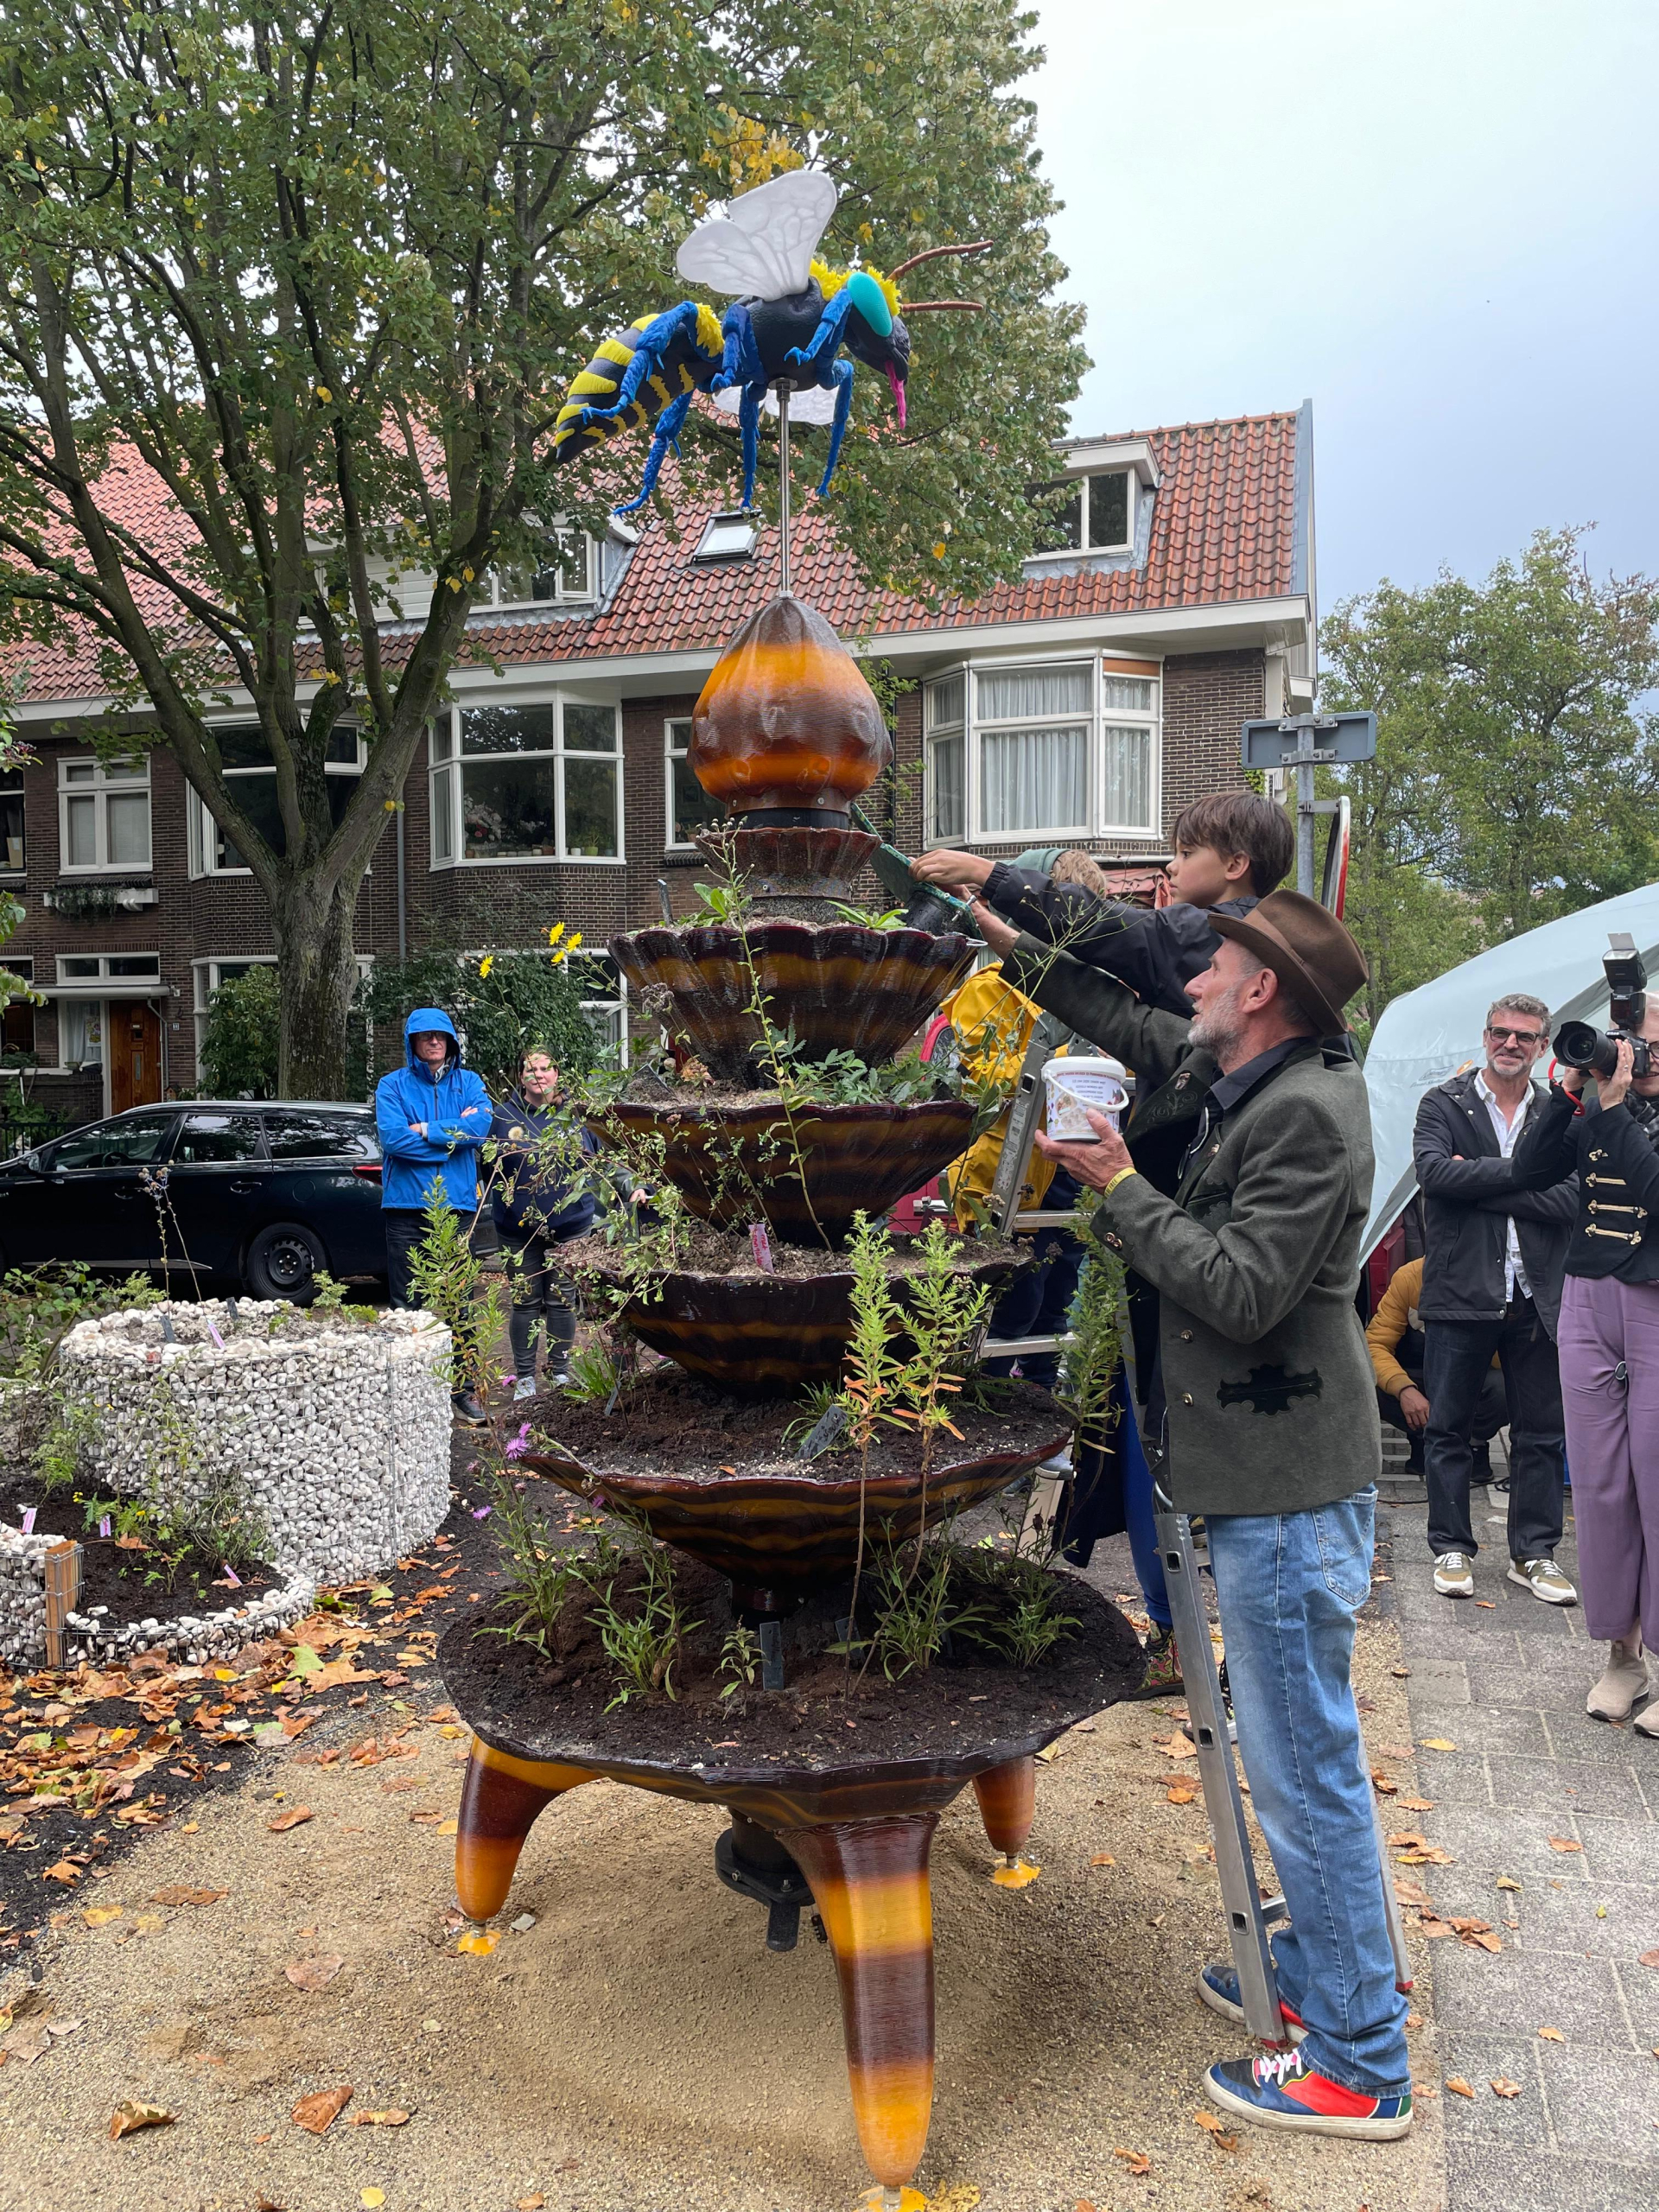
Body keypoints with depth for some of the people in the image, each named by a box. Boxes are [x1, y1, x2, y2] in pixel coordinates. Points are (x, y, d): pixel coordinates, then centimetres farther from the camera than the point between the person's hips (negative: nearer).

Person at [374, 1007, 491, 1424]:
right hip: (406, 1205, -1)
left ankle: (464, 1389, 12)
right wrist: (453, 1133, -10)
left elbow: (481, 1127, -9)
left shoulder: (468, 1083, 9)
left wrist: (426, 1130, -11)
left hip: (457, 1203, 1)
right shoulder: (393, 1085, 4)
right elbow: (392, 1137, -12)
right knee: (406, 1303, 4)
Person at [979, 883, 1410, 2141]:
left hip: (1292, 1492, -10)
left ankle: (1359, 2067, 14)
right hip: (1267, 1477, 10)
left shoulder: (1308, 1114, -20)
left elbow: (1240, 1294, -25)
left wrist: (1120, 1187, -18)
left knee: (1304, 1763, 0)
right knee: (1298, 1751, 21)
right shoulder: (1245, 1083, 9)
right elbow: (1135, 1028, 24)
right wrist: (1012, 942, 23)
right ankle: (1320, 1976, 38)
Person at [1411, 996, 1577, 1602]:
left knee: (1541, 1432, 9)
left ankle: (1534, 1554, 22)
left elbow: (1570, 1200, -8)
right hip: (1461, 1296, -2)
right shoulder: (1444, 1104, 2)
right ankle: (1451, 1548, 19)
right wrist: (1519, 1171, -15)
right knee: (1449, 1428, 6)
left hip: (1536, 1297, 2)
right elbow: (1433, 1171, -17)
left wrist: (1478, 1182, -14)